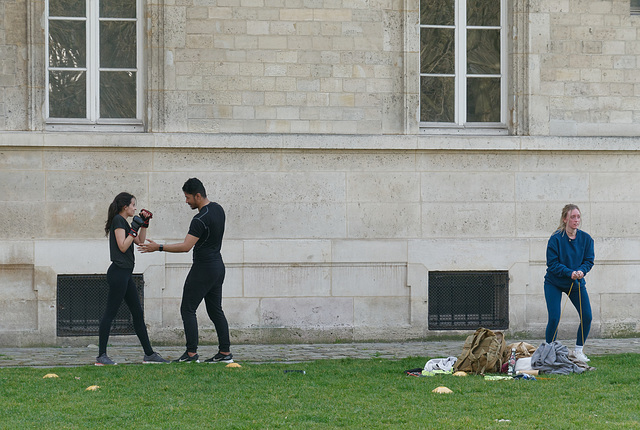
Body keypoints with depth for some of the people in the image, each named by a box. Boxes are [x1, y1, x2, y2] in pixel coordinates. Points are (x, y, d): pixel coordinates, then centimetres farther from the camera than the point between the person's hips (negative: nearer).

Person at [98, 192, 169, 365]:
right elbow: (123, 246, -16)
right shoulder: (118, 220, -9)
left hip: (125, 274, 10)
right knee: (110, 313, -8)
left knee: (138, 313, 11)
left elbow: (140, 241, 25)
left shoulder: (123, 222, 19)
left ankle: (149, 354, 15)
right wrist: (134, 229, -13)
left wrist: (144, 224, 18)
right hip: (118, 272, -10)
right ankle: (101, 356, -7)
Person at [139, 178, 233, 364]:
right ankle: (225, 353, 10)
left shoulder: (201, 219, -20)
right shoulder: (218, 209, 9)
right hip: (218, 266, 9)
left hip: (203, 268, -9)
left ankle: (191, 353, -8)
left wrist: (159, 248, -21)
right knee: (215, 310, 12)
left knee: (188, 309, -4)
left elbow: (185, 246, -25)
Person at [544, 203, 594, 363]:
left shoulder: (586, 239, -6)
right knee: (554, 318, -13)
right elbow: (552, 264, -16)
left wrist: (581, 271, -23)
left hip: (577, 283, 4)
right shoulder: (556, 239, -17)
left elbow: (589, 260, -1)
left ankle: (579, 350, 13)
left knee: (587, 316, -6)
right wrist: (570, 273, -29)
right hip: (554, 283, -4)